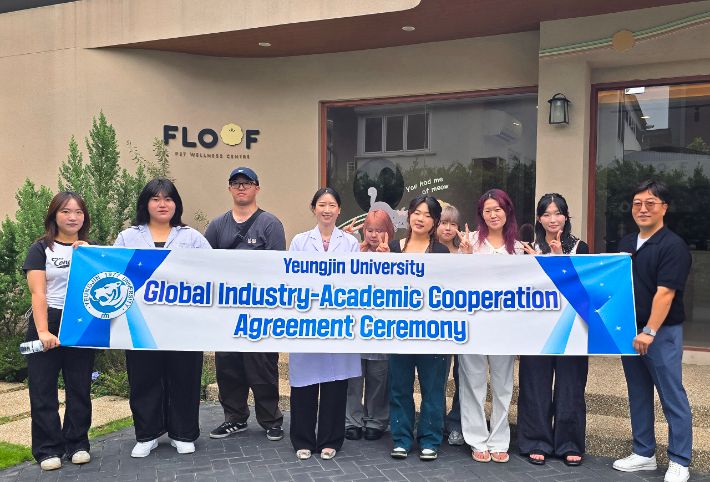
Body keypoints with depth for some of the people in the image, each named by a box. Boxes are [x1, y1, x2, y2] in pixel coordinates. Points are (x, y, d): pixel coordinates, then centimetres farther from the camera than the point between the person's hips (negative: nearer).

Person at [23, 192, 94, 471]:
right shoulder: (42, 249, 1)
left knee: (79, 387, 7)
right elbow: (38, 293, -8)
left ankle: (77, 443, 18)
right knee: (43, 388, 0)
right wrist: (43, 331, -19)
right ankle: (48, 449, 10)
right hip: (48, 323, -3)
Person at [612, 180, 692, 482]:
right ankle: (643, 454, 26)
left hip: (662, 333, -7)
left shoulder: (673, 246, -12)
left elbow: (665, 292, -19)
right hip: (629, 331, 7)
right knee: (638, 395, 14)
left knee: (672, 398, 2)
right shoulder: (626, 244, 11)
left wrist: (650, 331, -23)